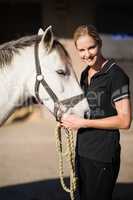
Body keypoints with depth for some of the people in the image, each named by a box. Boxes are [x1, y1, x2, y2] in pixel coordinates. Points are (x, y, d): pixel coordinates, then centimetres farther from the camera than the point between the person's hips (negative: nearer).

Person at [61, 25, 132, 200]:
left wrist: (83, 122, -20)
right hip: (82, 151, 8)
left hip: (103, 155, -8)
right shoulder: (85, 74, 9)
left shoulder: (115, 75, -15)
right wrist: (70, 117, 2)